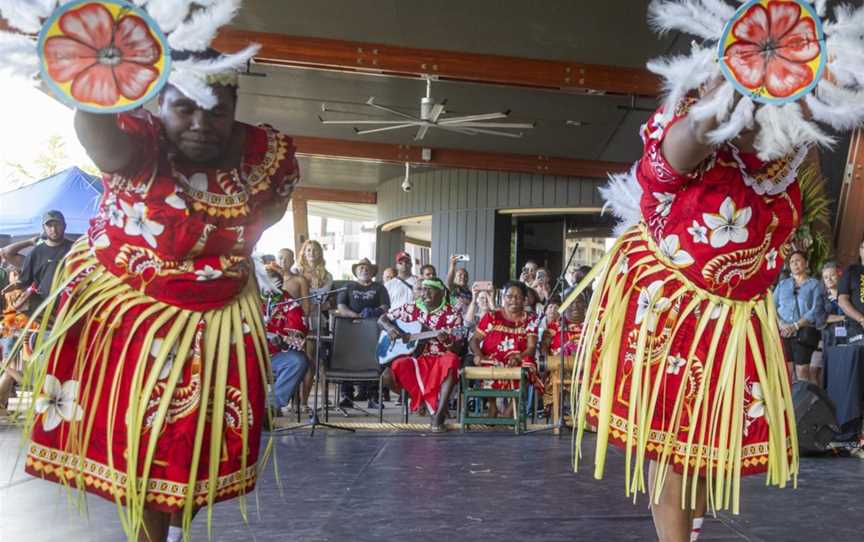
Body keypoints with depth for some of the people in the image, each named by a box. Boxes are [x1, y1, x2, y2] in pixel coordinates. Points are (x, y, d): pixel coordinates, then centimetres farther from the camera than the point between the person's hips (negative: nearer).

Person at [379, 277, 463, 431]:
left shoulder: (452, 314, 1)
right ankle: (434, 407, -8)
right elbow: (382, 319, 14)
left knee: (451, 362, -39)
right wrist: (389, 328, -8)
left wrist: (447, 341, -26)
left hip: (439, 358, -2)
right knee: (389, 376, -28)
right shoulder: (410, 309, 8)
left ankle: (438, 415, -33)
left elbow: (456, 348, -3)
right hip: (413, 358, 2)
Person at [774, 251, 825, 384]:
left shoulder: (814, 284, 9)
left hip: (804, 333, -2)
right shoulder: (782, 284, 18)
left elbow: (815, 310, -3)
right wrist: (781, 324, -9)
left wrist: (795, 326, -13)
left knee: (802, 371, -9)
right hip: (783, 333, 2)